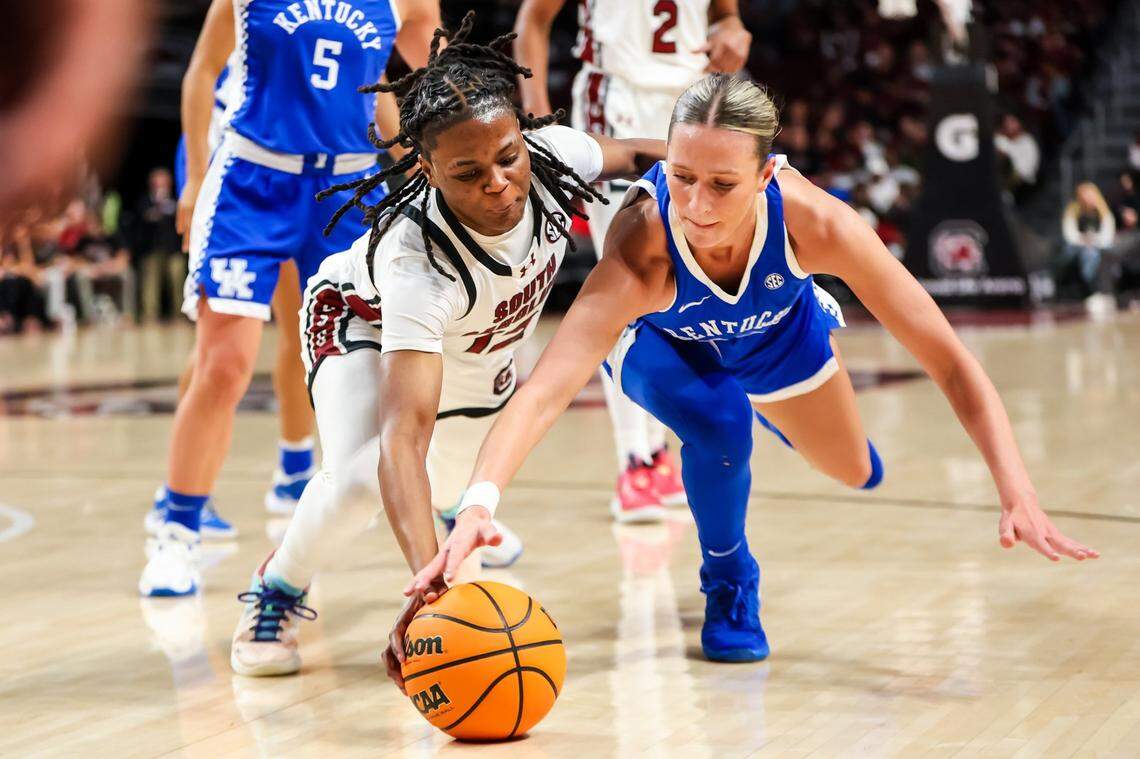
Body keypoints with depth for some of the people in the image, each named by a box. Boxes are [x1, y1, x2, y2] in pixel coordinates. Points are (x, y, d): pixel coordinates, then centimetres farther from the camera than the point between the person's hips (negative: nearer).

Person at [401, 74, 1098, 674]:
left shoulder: (812, 219, -42)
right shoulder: (643, 242, -46)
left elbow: (949, 360, -38)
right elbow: (546, 389, -57)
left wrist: (1019, 496, -49)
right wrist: (478, 504, -75)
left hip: (778, 330, 3)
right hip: (663, 344, -2)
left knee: (858, 473, 19)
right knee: (719, 422, -33)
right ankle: (729, 585, -2)